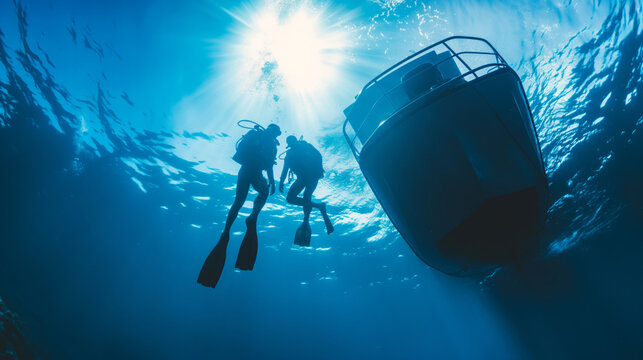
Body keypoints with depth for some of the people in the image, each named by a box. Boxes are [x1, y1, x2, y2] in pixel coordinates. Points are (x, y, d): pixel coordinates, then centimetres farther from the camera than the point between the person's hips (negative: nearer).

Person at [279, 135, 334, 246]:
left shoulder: (304, 145, 12)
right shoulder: (289, 154, 23)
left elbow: (318, 155, -1)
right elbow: (285, 170, 16)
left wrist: (319, 168, -19)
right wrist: (281, 182, -2)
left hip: (312, 174, -5)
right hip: (302, 177, 5)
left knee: (306, 196, -24)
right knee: (290, 198, -11)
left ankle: (306, 223, -28)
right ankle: (319, 206, -6)